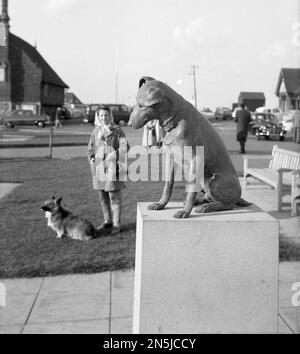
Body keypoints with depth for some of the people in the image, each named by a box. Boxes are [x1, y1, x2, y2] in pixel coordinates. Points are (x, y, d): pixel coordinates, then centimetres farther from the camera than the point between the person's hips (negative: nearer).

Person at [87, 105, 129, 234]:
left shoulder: (117, 130, -4)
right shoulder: (96, 131, 10)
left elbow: (124, 147, -6)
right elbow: (90, 148, 22)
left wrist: (120, 163, -12)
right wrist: (91, 158, 7)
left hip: (112, 167, -5)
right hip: (99, 167, 6)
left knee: (114, 196, -3)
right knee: (103, 197, 13)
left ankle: (116, 224, 4)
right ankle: (107, 221, 26)